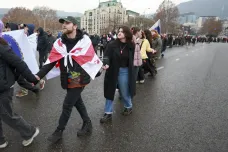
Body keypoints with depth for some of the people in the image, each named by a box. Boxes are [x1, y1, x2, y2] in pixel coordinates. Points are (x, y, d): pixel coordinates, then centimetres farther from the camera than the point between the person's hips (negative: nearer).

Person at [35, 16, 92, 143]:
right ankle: (87, 124, 38)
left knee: (67, 105, 2)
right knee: (77, 101, 17)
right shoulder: (60, 42, -3)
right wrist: (39, 75, -18)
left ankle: (59, 131, 22)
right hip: (68, 80, 5)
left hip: (79, 80, -5)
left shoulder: (84, 40, -12)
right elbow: (51, 61, -8)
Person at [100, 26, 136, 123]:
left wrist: (131, 72, 7)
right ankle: (108, 113, 20)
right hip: (112, 71, 1)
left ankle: (128, 107, 41)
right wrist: (106, 64, -38)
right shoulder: (112, 44, -8)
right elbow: (107, 56, -18)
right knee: (110, 92, 8)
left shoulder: (131, 46, -2)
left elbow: (131, 59, 8)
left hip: (124, 71, 0)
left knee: (124, 92, 12)